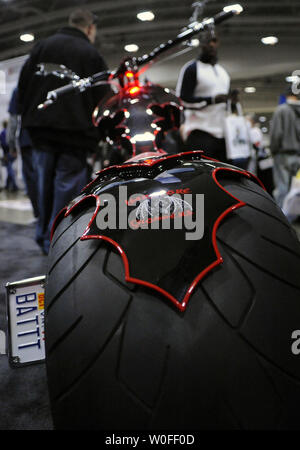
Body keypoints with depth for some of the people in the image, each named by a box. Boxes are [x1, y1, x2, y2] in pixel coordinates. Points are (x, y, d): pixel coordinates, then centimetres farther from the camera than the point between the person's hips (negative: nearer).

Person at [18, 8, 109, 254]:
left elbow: (23, 84, 10)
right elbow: (101, 99, 0)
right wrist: (97, 135, 7)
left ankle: (43, 236, 22)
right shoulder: (92, 54, 2)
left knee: (45, 183, 14)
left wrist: (29, 118, 16)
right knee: (67, 187, 1)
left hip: (41, 130, 4)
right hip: (75, 130, -4)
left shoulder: (43, 45, 11)